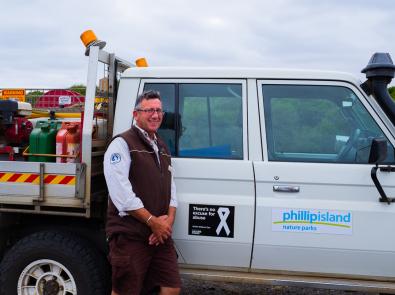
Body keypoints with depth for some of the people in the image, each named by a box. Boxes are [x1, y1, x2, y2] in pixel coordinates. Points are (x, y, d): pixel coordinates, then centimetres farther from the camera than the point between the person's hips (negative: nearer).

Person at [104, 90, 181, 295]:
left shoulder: (162, 148, 18)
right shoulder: (122, 144, -7)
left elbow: (170, 188, 16)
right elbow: (121, 192, -17)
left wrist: (169, 220, -2)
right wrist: (153, 221, -15)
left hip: (161, 233, 7)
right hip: (130, 235, -7)